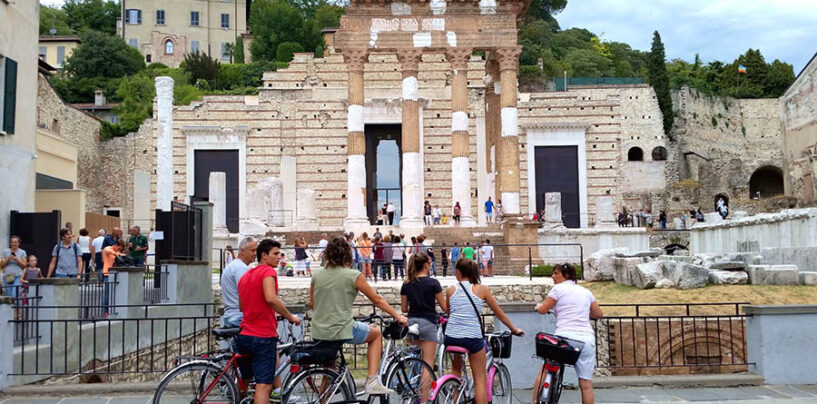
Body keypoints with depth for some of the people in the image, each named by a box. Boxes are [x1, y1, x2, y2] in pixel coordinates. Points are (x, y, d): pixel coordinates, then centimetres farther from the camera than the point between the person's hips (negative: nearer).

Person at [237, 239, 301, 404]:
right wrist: (291, 317, -15)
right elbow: (271, 298, -26)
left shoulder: (244, 276, 17)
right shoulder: (268, 271, -9)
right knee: (264, 386, -9)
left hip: (244, 335, 8)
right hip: (263, 336, -8)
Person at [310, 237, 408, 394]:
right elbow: (377, 300, -1)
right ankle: (372, 381, 12)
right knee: (376, 334, 22)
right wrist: (398, 316, 9)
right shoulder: (353, 275, -8)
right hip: (342, 331, -5)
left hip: (317, 333, 5)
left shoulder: (317, 276, 5)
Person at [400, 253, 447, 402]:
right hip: (428, 323, -5)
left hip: (411, 321, 5)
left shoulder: (406, 284, 6)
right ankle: (424, 399, -6)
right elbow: (444, 307, -4)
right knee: (428, 364, -2)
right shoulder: (433, 283, -7)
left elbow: (403, 308, 10)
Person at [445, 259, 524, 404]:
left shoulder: (451, 290, 6)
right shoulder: (481, 290, 3)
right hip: (473, 337, -2)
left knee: (456, 369, 28)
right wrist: (514, 329, 21)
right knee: (480, 379, 7)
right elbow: (499, 313, 9)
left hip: (451, 337, 2)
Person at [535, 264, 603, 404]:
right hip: (587, 338, 4)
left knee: (544, 372, 10)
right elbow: (598, 314, 20)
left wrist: (538, 305, 23)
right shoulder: (585, 291, 18)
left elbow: (543, 310, 1)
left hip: (565, 336, -4)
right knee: (586, 384, 6)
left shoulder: (558, 289, 3)